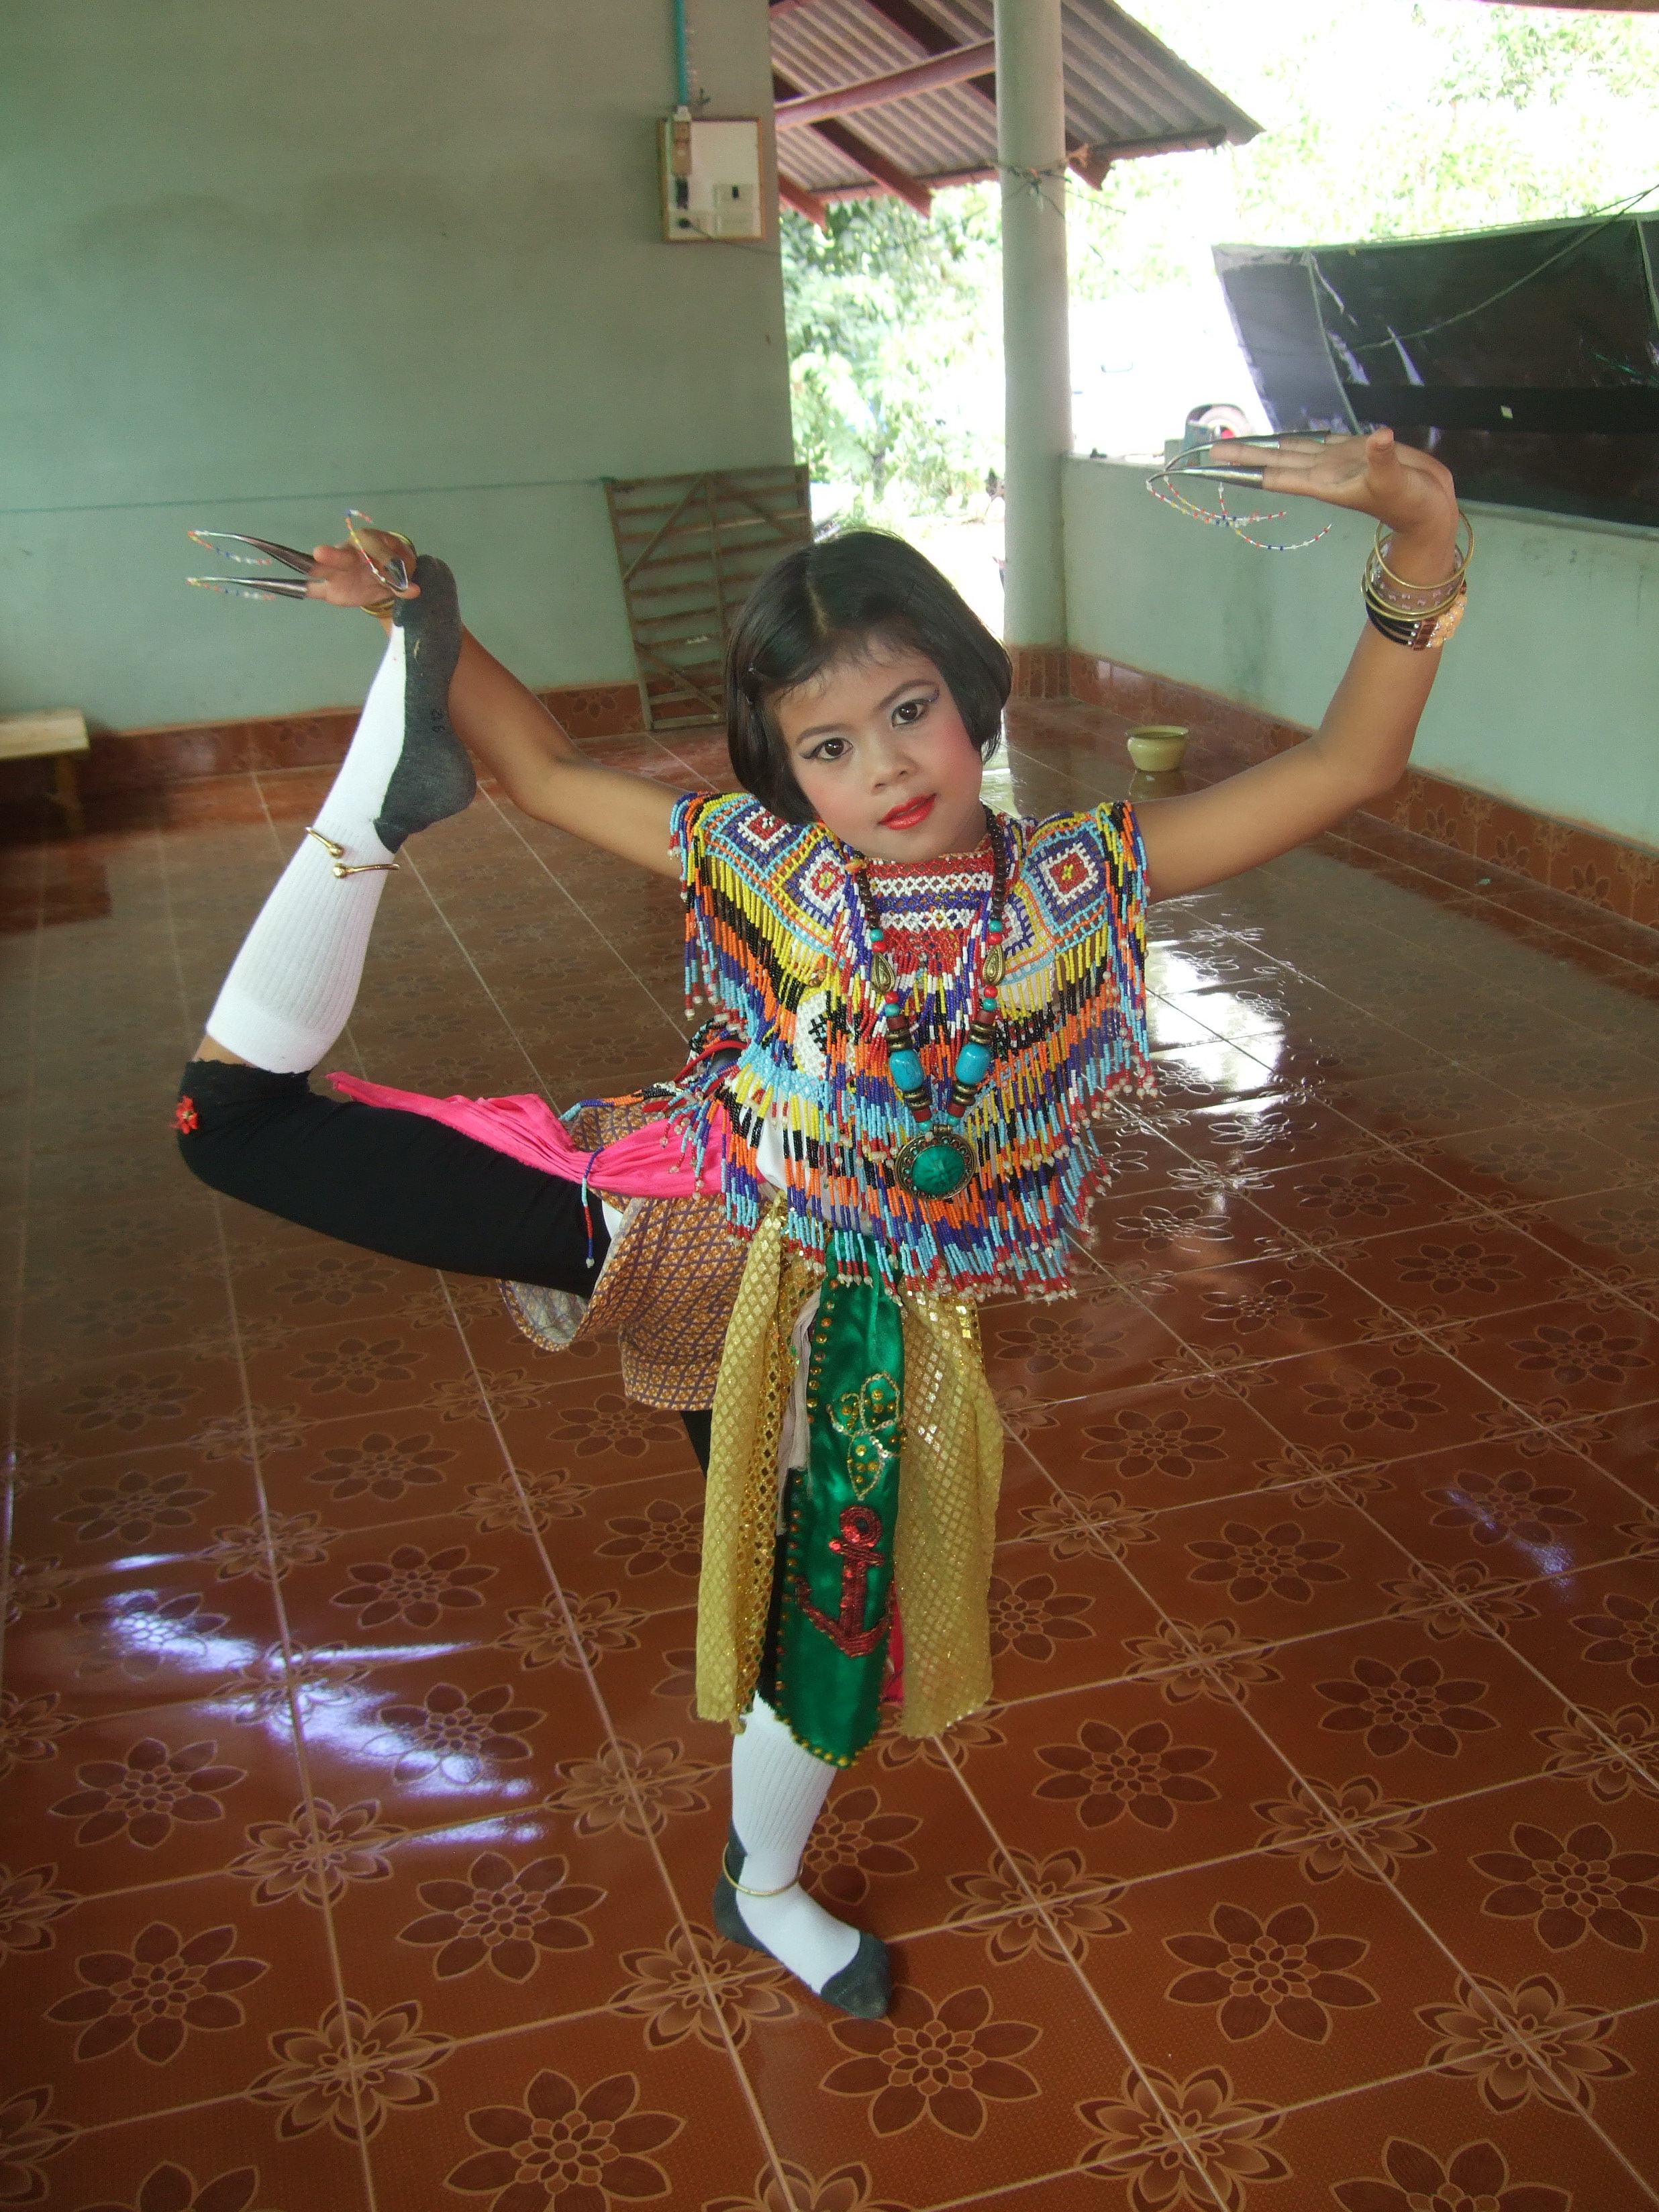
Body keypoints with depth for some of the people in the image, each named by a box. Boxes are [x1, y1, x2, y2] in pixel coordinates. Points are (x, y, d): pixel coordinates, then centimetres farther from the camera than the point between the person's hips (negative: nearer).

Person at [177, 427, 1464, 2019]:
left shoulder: (1076, 884, -6)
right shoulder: (755, 861, -5)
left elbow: (1343, 769, -12)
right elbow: (543, 771, 6)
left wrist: (1419, 559, -27)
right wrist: (426, 632, -9)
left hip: (855, 1322, 2)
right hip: (690, 1217, -1)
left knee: (835, 1636, 20)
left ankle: (763, 1889, 52)